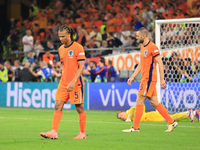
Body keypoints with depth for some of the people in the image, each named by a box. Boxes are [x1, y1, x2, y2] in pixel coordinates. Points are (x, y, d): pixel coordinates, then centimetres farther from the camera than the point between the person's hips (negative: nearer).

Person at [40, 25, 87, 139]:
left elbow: (81, 67, -13)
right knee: (58, 106, -5)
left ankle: (83, 133, 12)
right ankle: (54, 132, -9)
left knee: (80, 107, 1)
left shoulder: (78, 47, -9)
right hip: (63, 83, 6)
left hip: (76, 83, -6)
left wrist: (73, 81, -22)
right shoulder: (61, 49, 12)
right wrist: (65, 79, 16)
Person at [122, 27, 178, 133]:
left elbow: (160, 63, -14)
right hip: (145, 79, 9)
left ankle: (135, 127, -2)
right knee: (154, 102, 9)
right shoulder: (142, 48, 16)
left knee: (139, 102, -7)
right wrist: (132, 77, 19)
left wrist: (162, 79, -17)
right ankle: (171, 122, 12)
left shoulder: (152, 47, -12)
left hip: (149, 79, -9)